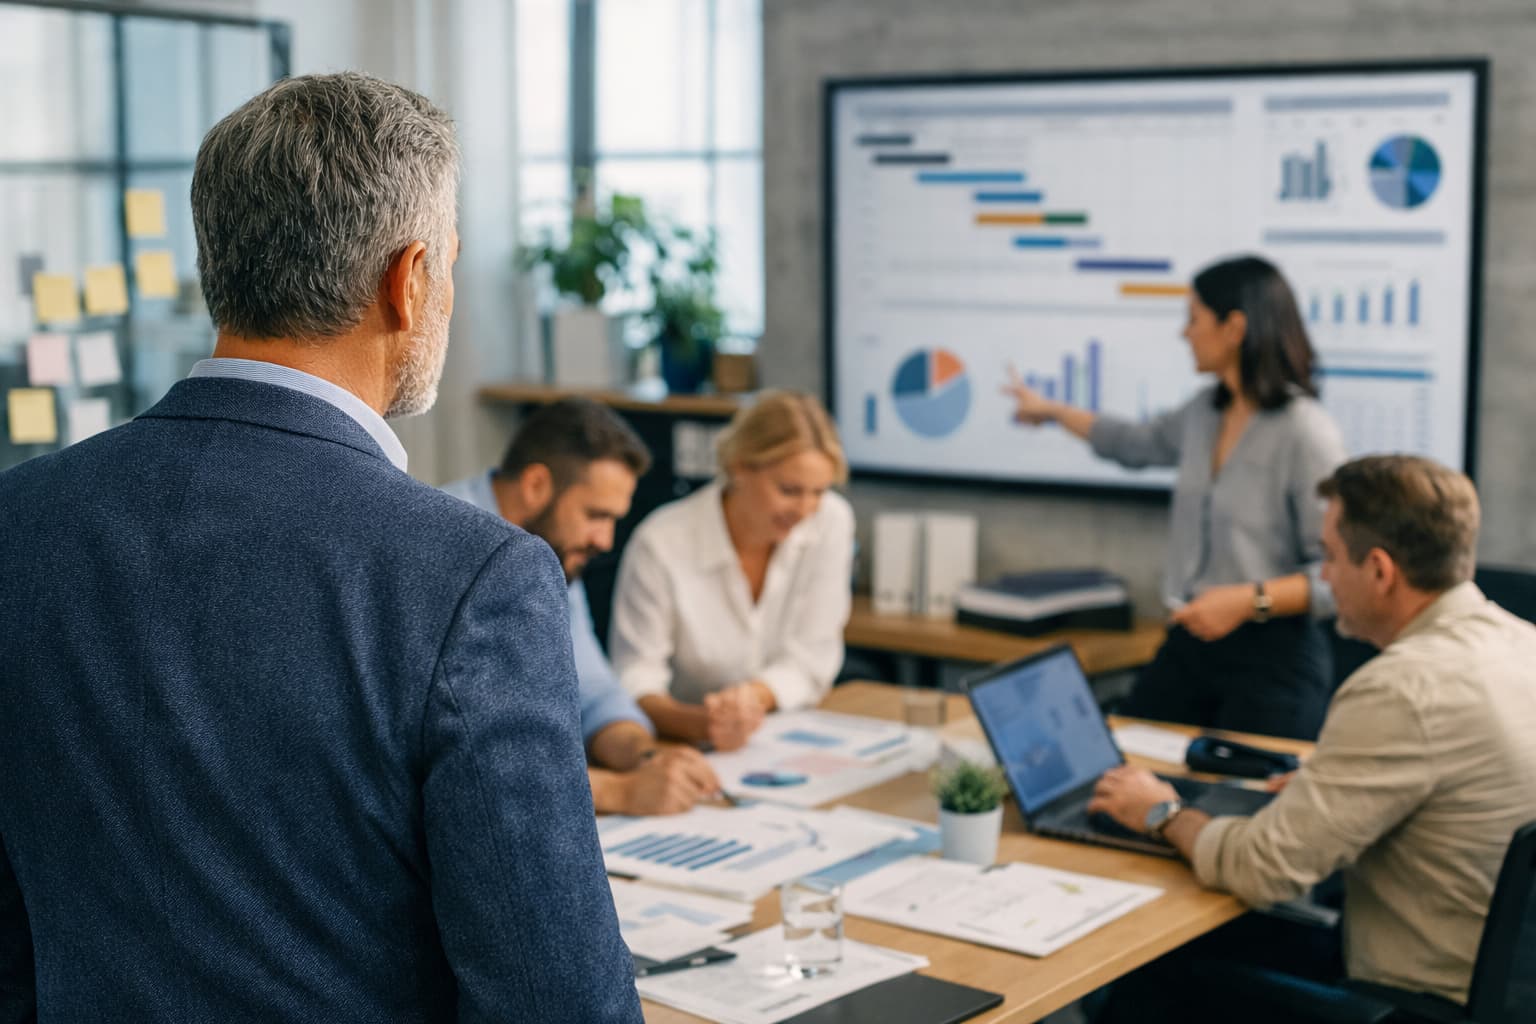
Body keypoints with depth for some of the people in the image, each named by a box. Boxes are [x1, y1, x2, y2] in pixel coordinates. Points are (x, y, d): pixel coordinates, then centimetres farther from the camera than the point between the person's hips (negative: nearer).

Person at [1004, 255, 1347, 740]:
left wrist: (1250, 600, -26)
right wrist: (1052, 411, 41)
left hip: (1272, 658, -7)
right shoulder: (1206, 411, 8)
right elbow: (1139, 444, 30)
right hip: (1190, 643, 7)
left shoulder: (1304, 431, -17)